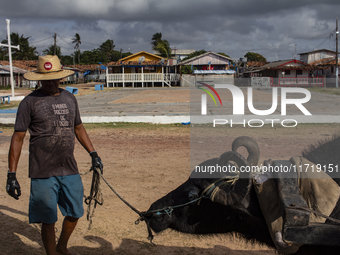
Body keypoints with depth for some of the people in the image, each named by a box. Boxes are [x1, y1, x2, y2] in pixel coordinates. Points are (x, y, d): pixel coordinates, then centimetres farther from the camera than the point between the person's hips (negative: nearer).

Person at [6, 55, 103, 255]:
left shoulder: (70, 99, 9)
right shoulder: (30, 102, -6)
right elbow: (18, 137, -6)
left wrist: (93, 153, 17)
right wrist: (12, 174, -10)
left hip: (70, 171, 5)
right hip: (43, 174, -5)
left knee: (75, 213, 16)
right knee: (48, 221, 4)